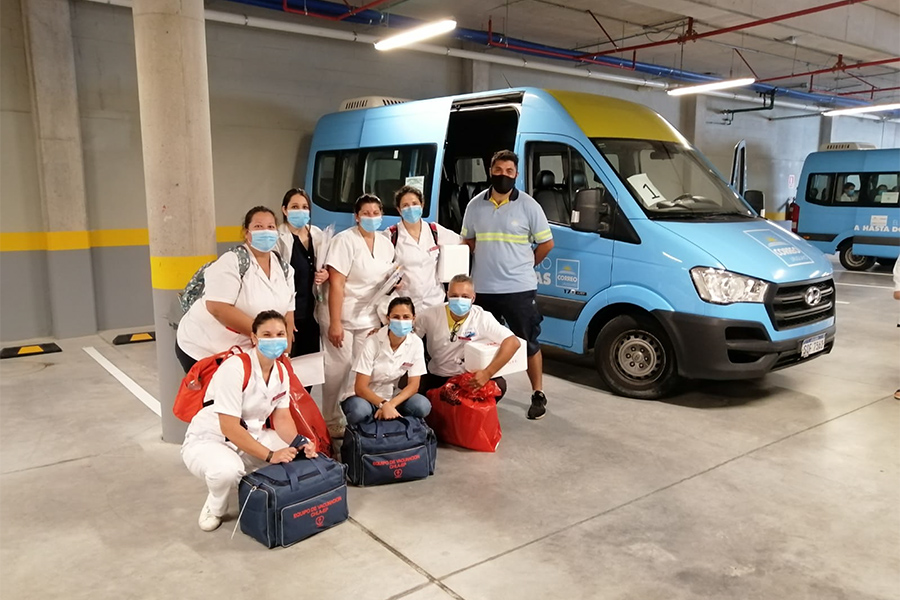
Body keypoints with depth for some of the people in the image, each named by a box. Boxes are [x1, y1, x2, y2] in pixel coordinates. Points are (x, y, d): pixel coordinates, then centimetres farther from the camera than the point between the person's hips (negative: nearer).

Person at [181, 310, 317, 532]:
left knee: (300, 453, -12)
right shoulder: (235, 368, -27)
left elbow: (282, 418, -2)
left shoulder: (281, 372, -3)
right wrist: (270, 455, -32)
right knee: (228, 470, -39)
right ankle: (215, 507, -3)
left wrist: (299, 445, -22)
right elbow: (229, 427, -30)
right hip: (206, 441, -7)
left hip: (250, 438, 7)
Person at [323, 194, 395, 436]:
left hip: (370, 318, 6)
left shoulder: (386, 244, 5)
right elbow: (336, 284, -19)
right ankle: (332, 423, 15)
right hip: (343, 317, -5)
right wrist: (335, 323, -22)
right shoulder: (344, 240, -15)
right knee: (338, 371, 0)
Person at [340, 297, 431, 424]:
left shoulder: (416, 343, -9)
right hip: (365, 396, -3)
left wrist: (391, 405, -24)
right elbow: (360, 388, -19)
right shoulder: (373, 342, -19)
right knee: (359, 410, -38)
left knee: (423, 406, -26)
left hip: (391, 396, 3)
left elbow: (413, 385, -8)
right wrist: (383, 405, -35)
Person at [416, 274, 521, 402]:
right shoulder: (430, 315, -11)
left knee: (498, 385, -28)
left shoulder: (483, 318, -15)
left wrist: (487, 373, -32)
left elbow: (513, 342, -23)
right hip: (435, 378, 1)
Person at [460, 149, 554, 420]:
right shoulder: (475, 205, 4)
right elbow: (468, 241, 17)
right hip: (483, 288, 3)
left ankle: (538, 395, 17)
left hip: (519, 289, -3)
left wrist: (523, 266, 5)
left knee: (528, 342, 5)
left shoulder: (528, 205, -5)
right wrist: (489, 262, 9)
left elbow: (547, 243, 1)